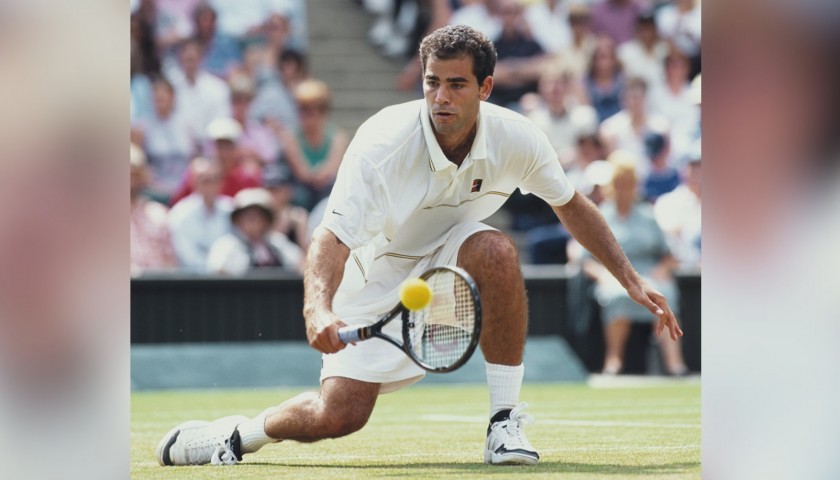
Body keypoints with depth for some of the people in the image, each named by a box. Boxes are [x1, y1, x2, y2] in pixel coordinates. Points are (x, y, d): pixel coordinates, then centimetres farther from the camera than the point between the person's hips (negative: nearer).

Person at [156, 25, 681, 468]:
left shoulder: (517, 139, -18)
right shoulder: (382, 142, -29)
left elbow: (572, 205, 2)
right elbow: (333, 238, -33)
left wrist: (632, 280, 2)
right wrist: (319, 308, -52)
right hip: (379, 277, -2)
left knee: (497, 251, -34)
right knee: (338, 416, -14)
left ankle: (506, 421, -22)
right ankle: (245, 430, 20)